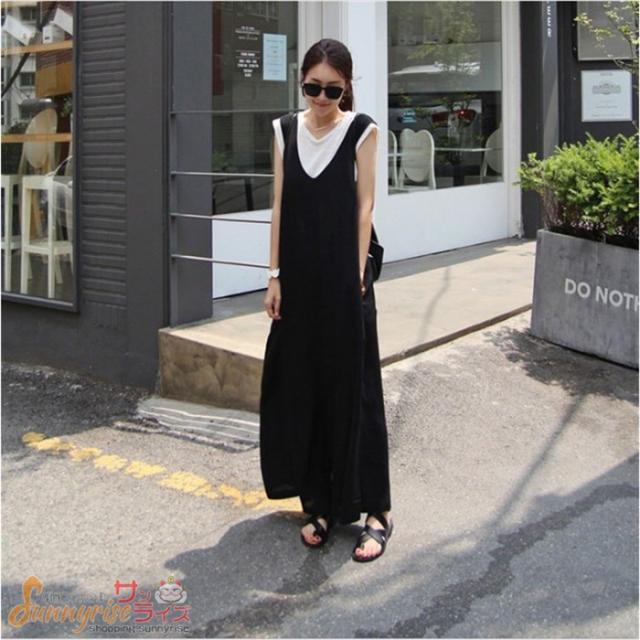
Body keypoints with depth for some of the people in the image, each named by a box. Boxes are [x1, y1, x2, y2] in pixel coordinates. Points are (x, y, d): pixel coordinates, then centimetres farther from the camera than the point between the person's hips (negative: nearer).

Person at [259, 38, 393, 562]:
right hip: (299, 278, 4)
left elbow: (364, 204, -4)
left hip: (344, 275, -3)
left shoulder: (362, 130, -2)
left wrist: (357, 274, -9)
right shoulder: (286, 130, 7)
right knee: (300, 389, 6)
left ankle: (376, 510, 7)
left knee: (352, 390, -1)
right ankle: (320, 503, 18)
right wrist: (274, 275, 2)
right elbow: (280, 206, 6)